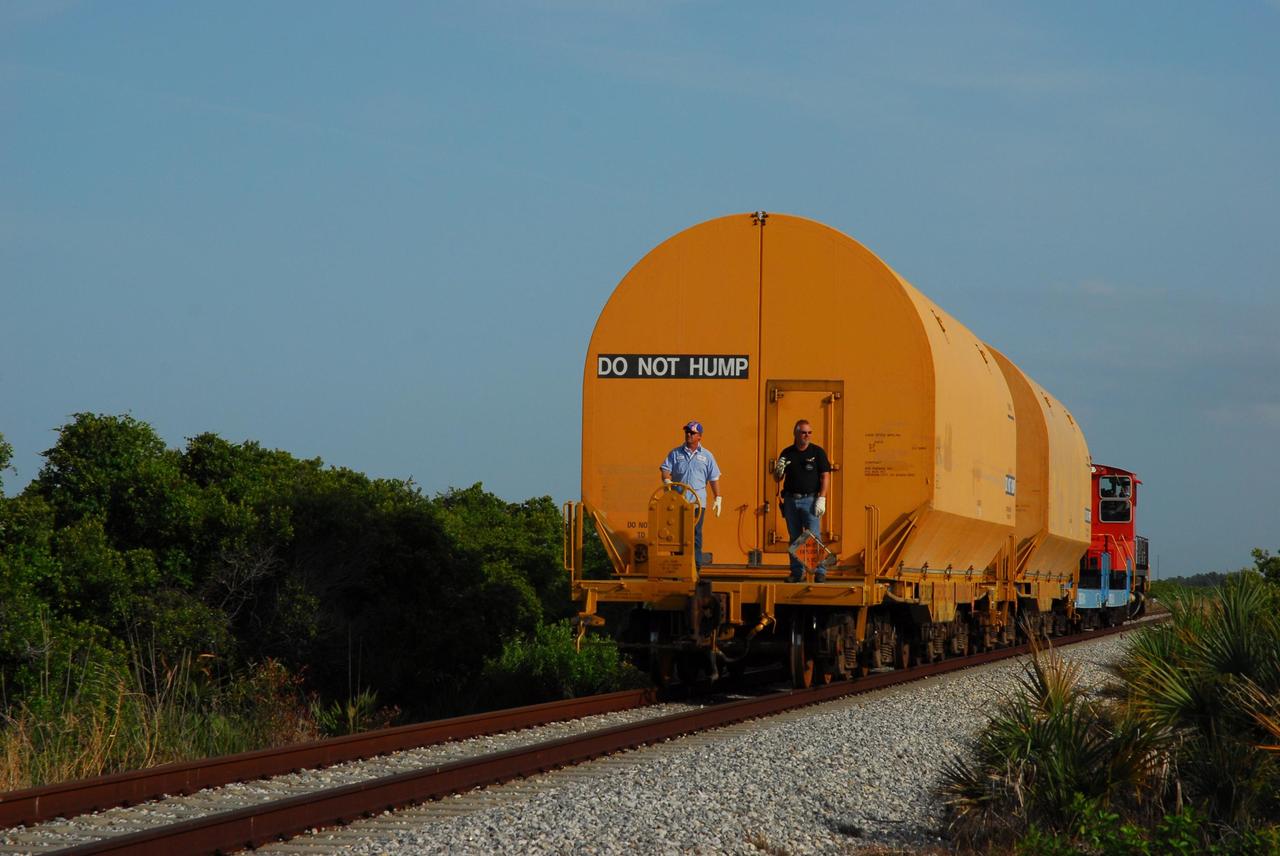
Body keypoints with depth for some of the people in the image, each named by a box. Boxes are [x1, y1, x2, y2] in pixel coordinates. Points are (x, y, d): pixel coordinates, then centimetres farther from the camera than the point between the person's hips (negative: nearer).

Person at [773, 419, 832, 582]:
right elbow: (777, 479, 13)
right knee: (795, 538, 6)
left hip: (810, 500, -3)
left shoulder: (817, 452, 1)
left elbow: (825, 477, -2)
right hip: (791, 500, 3)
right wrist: (779, 469, -10)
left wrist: (821, 499, -11)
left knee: (813, 537, -9)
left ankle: (820, 572, -6)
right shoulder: (787, 453, 9)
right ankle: (797, 573, 11)